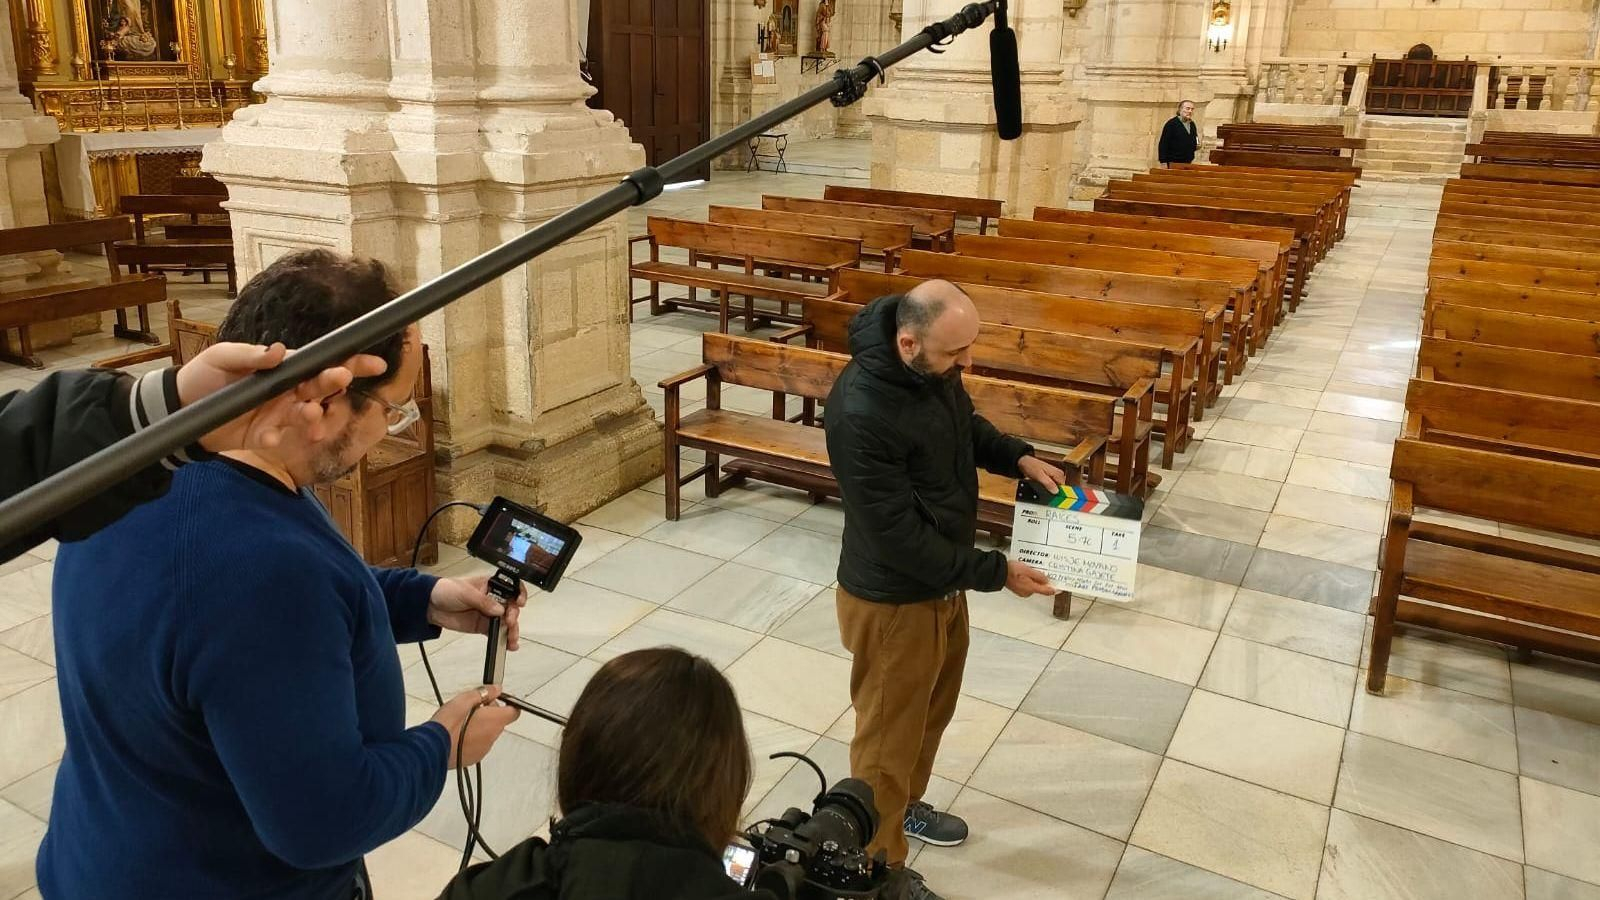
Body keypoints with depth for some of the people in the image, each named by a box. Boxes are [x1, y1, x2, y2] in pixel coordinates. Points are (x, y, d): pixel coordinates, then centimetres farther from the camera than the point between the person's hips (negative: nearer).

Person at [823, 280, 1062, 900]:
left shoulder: (933, 367, -8)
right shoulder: (861, 413, -34)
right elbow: (899, 537, -29)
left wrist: (1018, 457, -2)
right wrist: (996, 572, -21)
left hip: (943, 580, 9)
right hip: (894, 600, -8)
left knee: (932, 711, 28)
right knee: (888, 737, 11)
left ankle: (907, 803, 53)